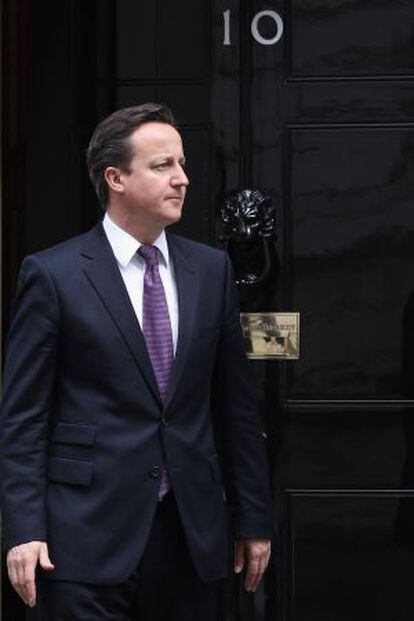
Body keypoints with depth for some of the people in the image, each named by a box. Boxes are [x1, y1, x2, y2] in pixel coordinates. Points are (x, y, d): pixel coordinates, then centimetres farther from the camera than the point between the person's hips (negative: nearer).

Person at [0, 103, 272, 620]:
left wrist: (253, 518, 12)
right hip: (87, 538, -4)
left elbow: (236, 405, 13)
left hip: (191, 534, 4)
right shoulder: (52, 275, -3)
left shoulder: (211, 269, 10)